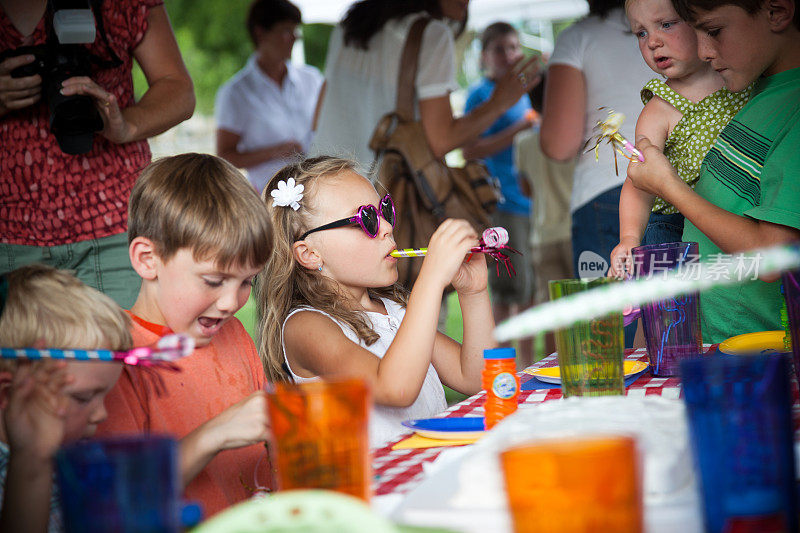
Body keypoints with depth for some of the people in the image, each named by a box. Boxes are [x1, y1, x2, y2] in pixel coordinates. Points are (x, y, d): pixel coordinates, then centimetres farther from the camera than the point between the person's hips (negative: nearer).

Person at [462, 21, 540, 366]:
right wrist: (518, 129, -16)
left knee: (531, 292, 10)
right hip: (502, 205, -7)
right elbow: (470, 151, -12)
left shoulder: (524, 95, 18)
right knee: (507, 294, -8)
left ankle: (528, 364, 18)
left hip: (532, 204, 7)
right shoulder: (480, 94, -2)